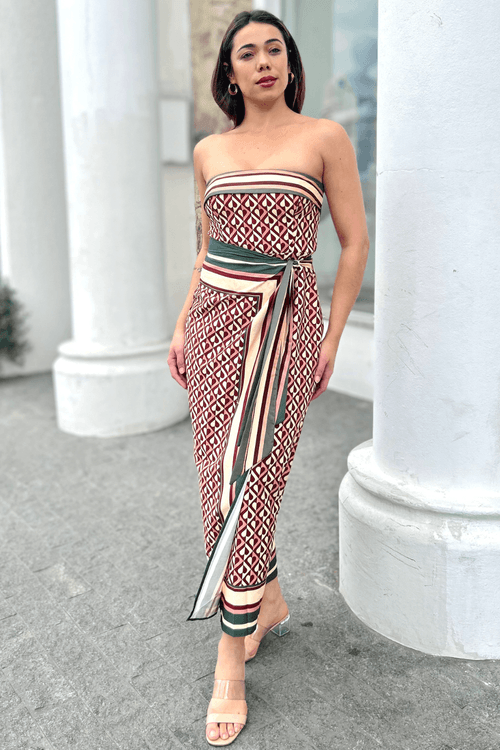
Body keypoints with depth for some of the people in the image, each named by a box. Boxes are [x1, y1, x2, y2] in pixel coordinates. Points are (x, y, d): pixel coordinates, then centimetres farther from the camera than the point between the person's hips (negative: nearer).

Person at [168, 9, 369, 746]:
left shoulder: (325, 137, 0)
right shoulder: (209, 152, 12)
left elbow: (355, 241, 0)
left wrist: (332, 338, -5)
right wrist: (183, 328, 13)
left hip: (282, 322, -5)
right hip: (214, 319, 5)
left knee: (249, 478, -10)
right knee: (219, 475, 7)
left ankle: (231, 658, 2)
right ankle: (271, 603, 29)